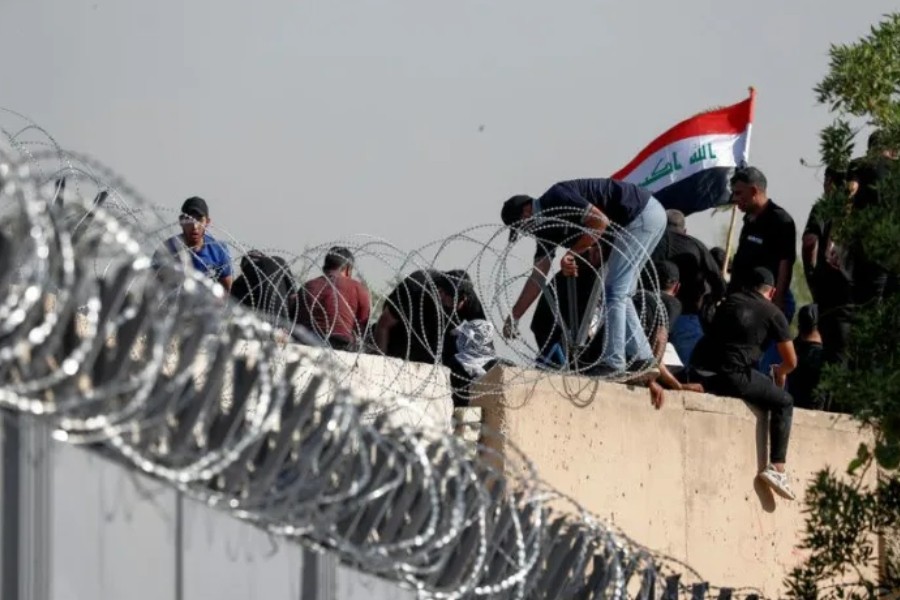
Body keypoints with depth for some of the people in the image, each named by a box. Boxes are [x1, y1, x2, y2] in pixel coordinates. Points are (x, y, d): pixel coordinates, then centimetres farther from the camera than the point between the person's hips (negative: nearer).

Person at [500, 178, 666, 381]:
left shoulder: (557, 198, -15)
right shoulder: (546, 225, 12)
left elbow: (600, 222, -23)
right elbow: (538, 275, 14)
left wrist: (572, 253, -15)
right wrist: (514, 316, 12)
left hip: (644, 215, -10)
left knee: (614, 291, -11)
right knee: (619, 293, 13)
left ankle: (613, 363, -13)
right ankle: (643, 360, 15)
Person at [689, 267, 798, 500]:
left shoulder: (730, 301, 23)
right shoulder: (773, 314, 9)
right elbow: (791, 362, 10)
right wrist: (779, 372, 34)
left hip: (700, 373, 5)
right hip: (733, 374, -5)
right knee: (784, 402, 11)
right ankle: (777, 467, -2)